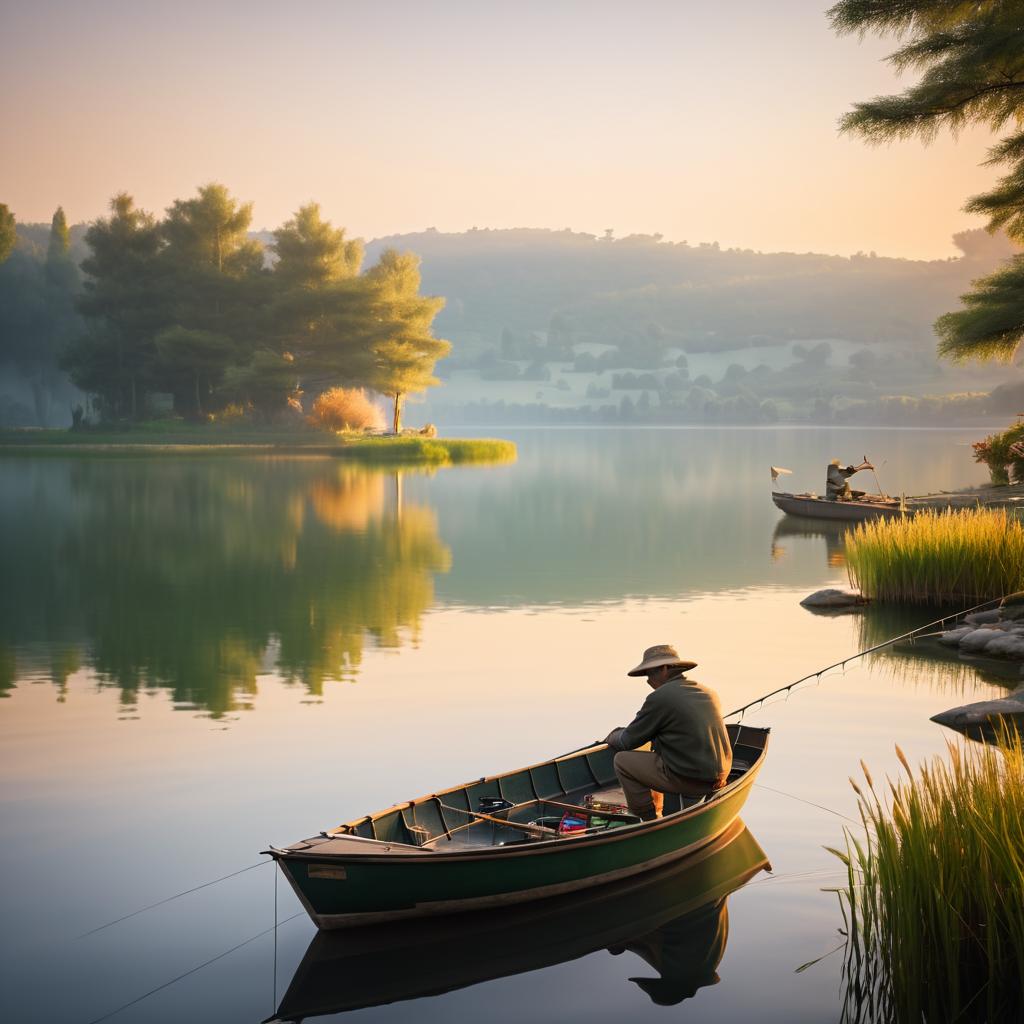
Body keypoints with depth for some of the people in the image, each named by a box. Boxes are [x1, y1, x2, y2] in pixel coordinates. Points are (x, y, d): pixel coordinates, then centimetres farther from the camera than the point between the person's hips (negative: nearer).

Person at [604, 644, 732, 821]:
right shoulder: (709, 693, 11)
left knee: (622, 760, 6)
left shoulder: (659, 698, -12)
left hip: (688, 780, -8)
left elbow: (627, 742, -4)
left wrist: (612, 737, 20)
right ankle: (655, 813, 36)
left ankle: (651, 821, 8)